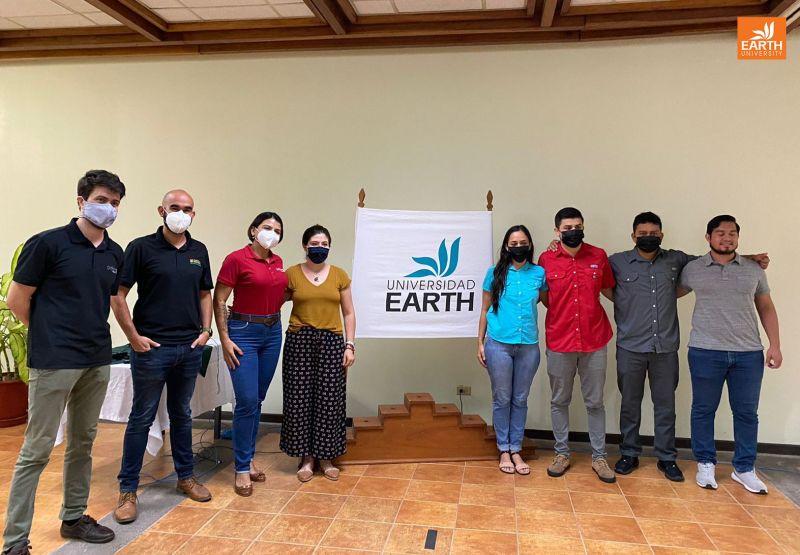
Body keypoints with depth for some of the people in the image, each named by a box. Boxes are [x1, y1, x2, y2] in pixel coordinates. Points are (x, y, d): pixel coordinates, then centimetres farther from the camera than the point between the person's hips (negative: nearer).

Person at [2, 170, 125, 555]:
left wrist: (89, 333, 14)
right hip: (54, 363, -6)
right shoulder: (48, 243, -9)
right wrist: (52, 336, 5)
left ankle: (74, 517, 31)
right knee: (37, 450, 0)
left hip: (97, 362, 6)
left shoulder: (115, 254, 8)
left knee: (83, 442, 16)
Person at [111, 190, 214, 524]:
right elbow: (117, 294, -6)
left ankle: (186, 477, 29)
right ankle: (128, 490, 16)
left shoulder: (199, 251, 9)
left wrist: (205, 330, 5)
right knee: (141, 418, 4)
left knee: (182, 415, 16)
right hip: (151, 347, -4)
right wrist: (133, 336, -10)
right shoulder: (141, 247, -6)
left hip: (190, 348, 5)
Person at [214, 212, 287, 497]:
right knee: (247, 402, -8)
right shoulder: (236, 259, -10)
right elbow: (219, 300, -10)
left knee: (258, 401, 12)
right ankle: (241, 468, 6)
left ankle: (249, 458, 25)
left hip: (273, 332, 6)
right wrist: (224, 339, -14)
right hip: (244, 333, -6)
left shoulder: (277, 262, 9)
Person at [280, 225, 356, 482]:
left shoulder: (339, 275, 5)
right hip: (299, 342, -1)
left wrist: (350, 345, 1)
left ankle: (326, 456, 19)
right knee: (300, 399, 2)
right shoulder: (291, 274, 3)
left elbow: (349, 313, 8)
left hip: (331, 342, 1)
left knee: (329, 400, 3)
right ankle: (306, 456, 18)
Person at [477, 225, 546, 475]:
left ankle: (516, 450, 22)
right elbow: (485, 309, 6)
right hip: (499, 344, -1)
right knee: (502, 399, 7)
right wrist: (480, 343, 3)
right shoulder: (495, 273, 1)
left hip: (529, 345, 2)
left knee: (520, 400, 10)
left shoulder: (539, 273, 4)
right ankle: (504, 450, 20)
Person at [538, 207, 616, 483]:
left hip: (594, 341, 1)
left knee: (595, 402, 11)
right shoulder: (546, 259, -2)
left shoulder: (599, 256, 0)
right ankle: (562, 454, 26)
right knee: (559, 401, 11)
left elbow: (608, 290, 13)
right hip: (559, 342, 0)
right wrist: (559, 314, 4)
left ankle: (599, 457, 24)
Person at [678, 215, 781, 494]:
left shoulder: (754, 269, 7)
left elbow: (766, 308, 11)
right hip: (706, 351, -2)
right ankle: (705, 463, 23)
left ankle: (744, 468, 23)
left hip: (749, 353, 2)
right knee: (703, 409, 7)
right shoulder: (693, 269, 2)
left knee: (746, 412, 9)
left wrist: (775, 345, 5)